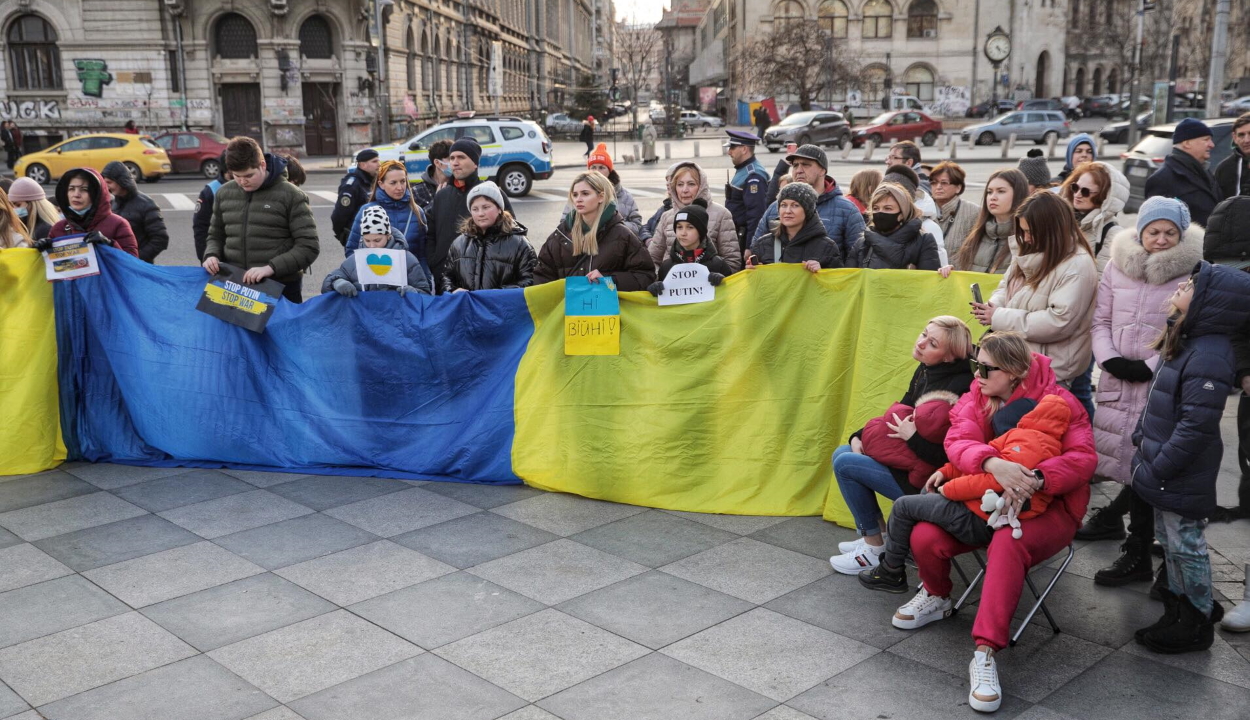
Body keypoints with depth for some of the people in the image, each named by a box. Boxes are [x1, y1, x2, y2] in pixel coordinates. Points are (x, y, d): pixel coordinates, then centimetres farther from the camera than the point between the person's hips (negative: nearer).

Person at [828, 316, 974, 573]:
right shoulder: (925, 371, 2)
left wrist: (913, 437, -23)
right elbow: (897, 416, 14)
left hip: (926, 482, -10)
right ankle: (877, 536, 16)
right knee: (841, 453, 11)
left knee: (845, 464, -11)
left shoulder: (958, 388, -26)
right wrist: (860, 436, 2)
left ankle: (874, 549, 4)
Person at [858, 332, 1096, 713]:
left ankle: (985, 653, -35)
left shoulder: (1056, 401, -11)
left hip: (1048, 505, -4)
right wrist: (992, 463, -39)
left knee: (1008, 544, -39)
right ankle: (936, 597, 16)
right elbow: (958, 441, -17)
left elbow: (1083, 457, -20)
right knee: (924, 537, -19)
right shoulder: (976, 397, 1)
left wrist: (1036, 479, -38)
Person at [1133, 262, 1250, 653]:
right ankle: (1179, 603, 37)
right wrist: (1142, 439, 15)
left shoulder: (1208, 357, -26)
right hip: (1166, 473, 9)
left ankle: (1198, 624, 21)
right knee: (1168, 537, 21)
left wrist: (1158, 467, -21)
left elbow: (1196, 425, -27)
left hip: (1182, 477, -9)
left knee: (1185, 543, 5)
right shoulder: (1186, 340, 6)